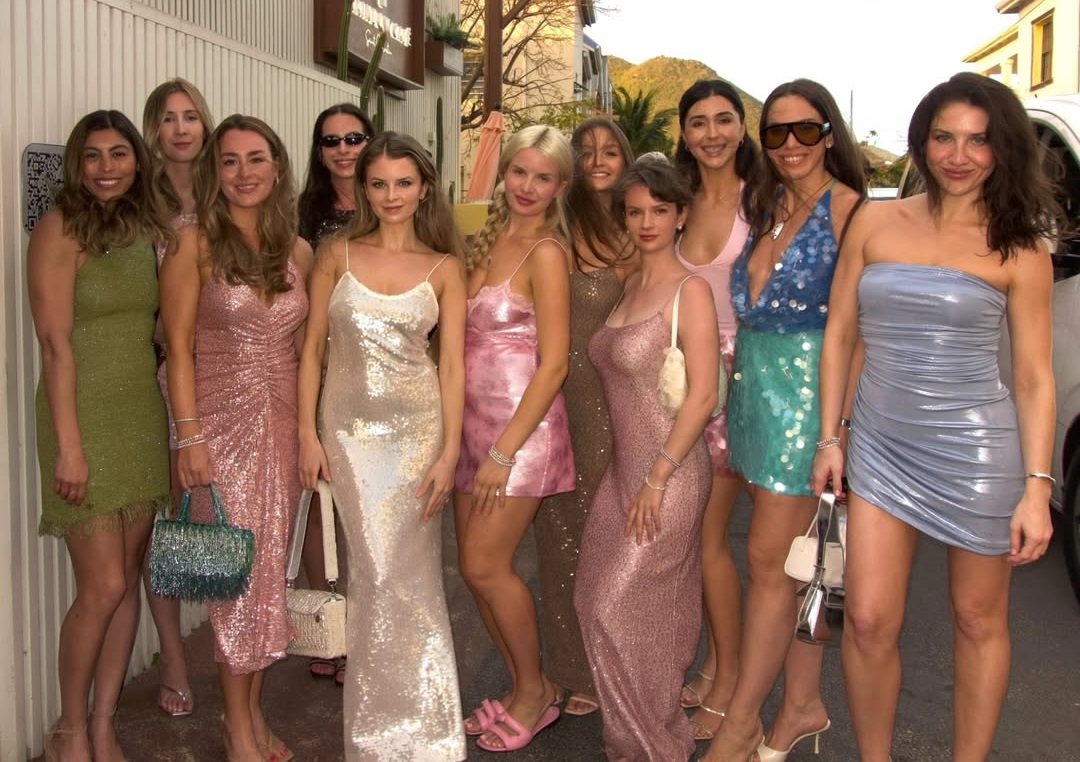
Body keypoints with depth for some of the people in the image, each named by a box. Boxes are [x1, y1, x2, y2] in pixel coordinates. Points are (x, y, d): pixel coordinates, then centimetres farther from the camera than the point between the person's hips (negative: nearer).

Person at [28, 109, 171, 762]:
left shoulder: (146, 229, 10)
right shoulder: (61, 229, -8)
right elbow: (56, 344, -12)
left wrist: (176, 421, 5)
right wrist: (68, 445, -16)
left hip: (144, 414, 6)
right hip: (86, 417, -6)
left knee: (129, 579, 9)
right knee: (103, 587, -5)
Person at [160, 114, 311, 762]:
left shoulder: (298, 251, 7)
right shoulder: (196, 243, -5)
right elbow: (179, 347, -7)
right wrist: (189, 435, -12)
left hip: (284, 420, 4)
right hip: (224, 421, -4)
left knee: (272, 566, 9)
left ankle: (254, 710, 24)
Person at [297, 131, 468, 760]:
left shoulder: (445, 268, 3)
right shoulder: (338, 254, 5)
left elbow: (452, 364, 0)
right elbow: (313, 347, 5)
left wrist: (450, 451, -7)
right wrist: (308, 433, -2)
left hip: (417, 428, 0)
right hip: (349, 427, 0)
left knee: (409, 572, 3)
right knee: (378, 571, 2)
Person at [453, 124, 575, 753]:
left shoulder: (545, 252, -11)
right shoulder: (489, 239, 10)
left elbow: (553, 364, -16)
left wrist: (503, 453, -17)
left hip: (522, 425, -7)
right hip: (474, 422, 7)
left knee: (486, 566, -4)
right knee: (475, 565, 9)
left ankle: (536, 691, 19)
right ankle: (523, 689, 27)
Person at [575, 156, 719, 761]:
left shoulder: (690, 290, -11)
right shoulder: (631, 287, 12)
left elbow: (703, 394, -17)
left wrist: (657, 478, -18)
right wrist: (631, 476, 11)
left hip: (671, 471, -8)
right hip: (623, 465, 8)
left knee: (616, 608, -4)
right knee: (595, 596, 12)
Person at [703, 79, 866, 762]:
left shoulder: (845, 207, -9)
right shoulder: (770, 207, 14)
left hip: (807, 391, -7)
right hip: (755, 387, 7)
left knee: (770, 560, -1)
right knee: (793, 560, 13)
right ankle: (804, 704, 25)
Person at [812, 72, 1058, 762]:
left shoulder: (1018, 248, -2)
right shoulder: (875, 223, 4)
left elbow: (1035, 376, -1)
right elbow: (839, 335, 8)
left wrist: (1037, 487, -7)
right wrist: (830, 438, 4)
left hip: (977, 450, -2)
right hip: (881, 444, 2)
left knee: (978, 621, 11)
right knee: (869, 621, 2)